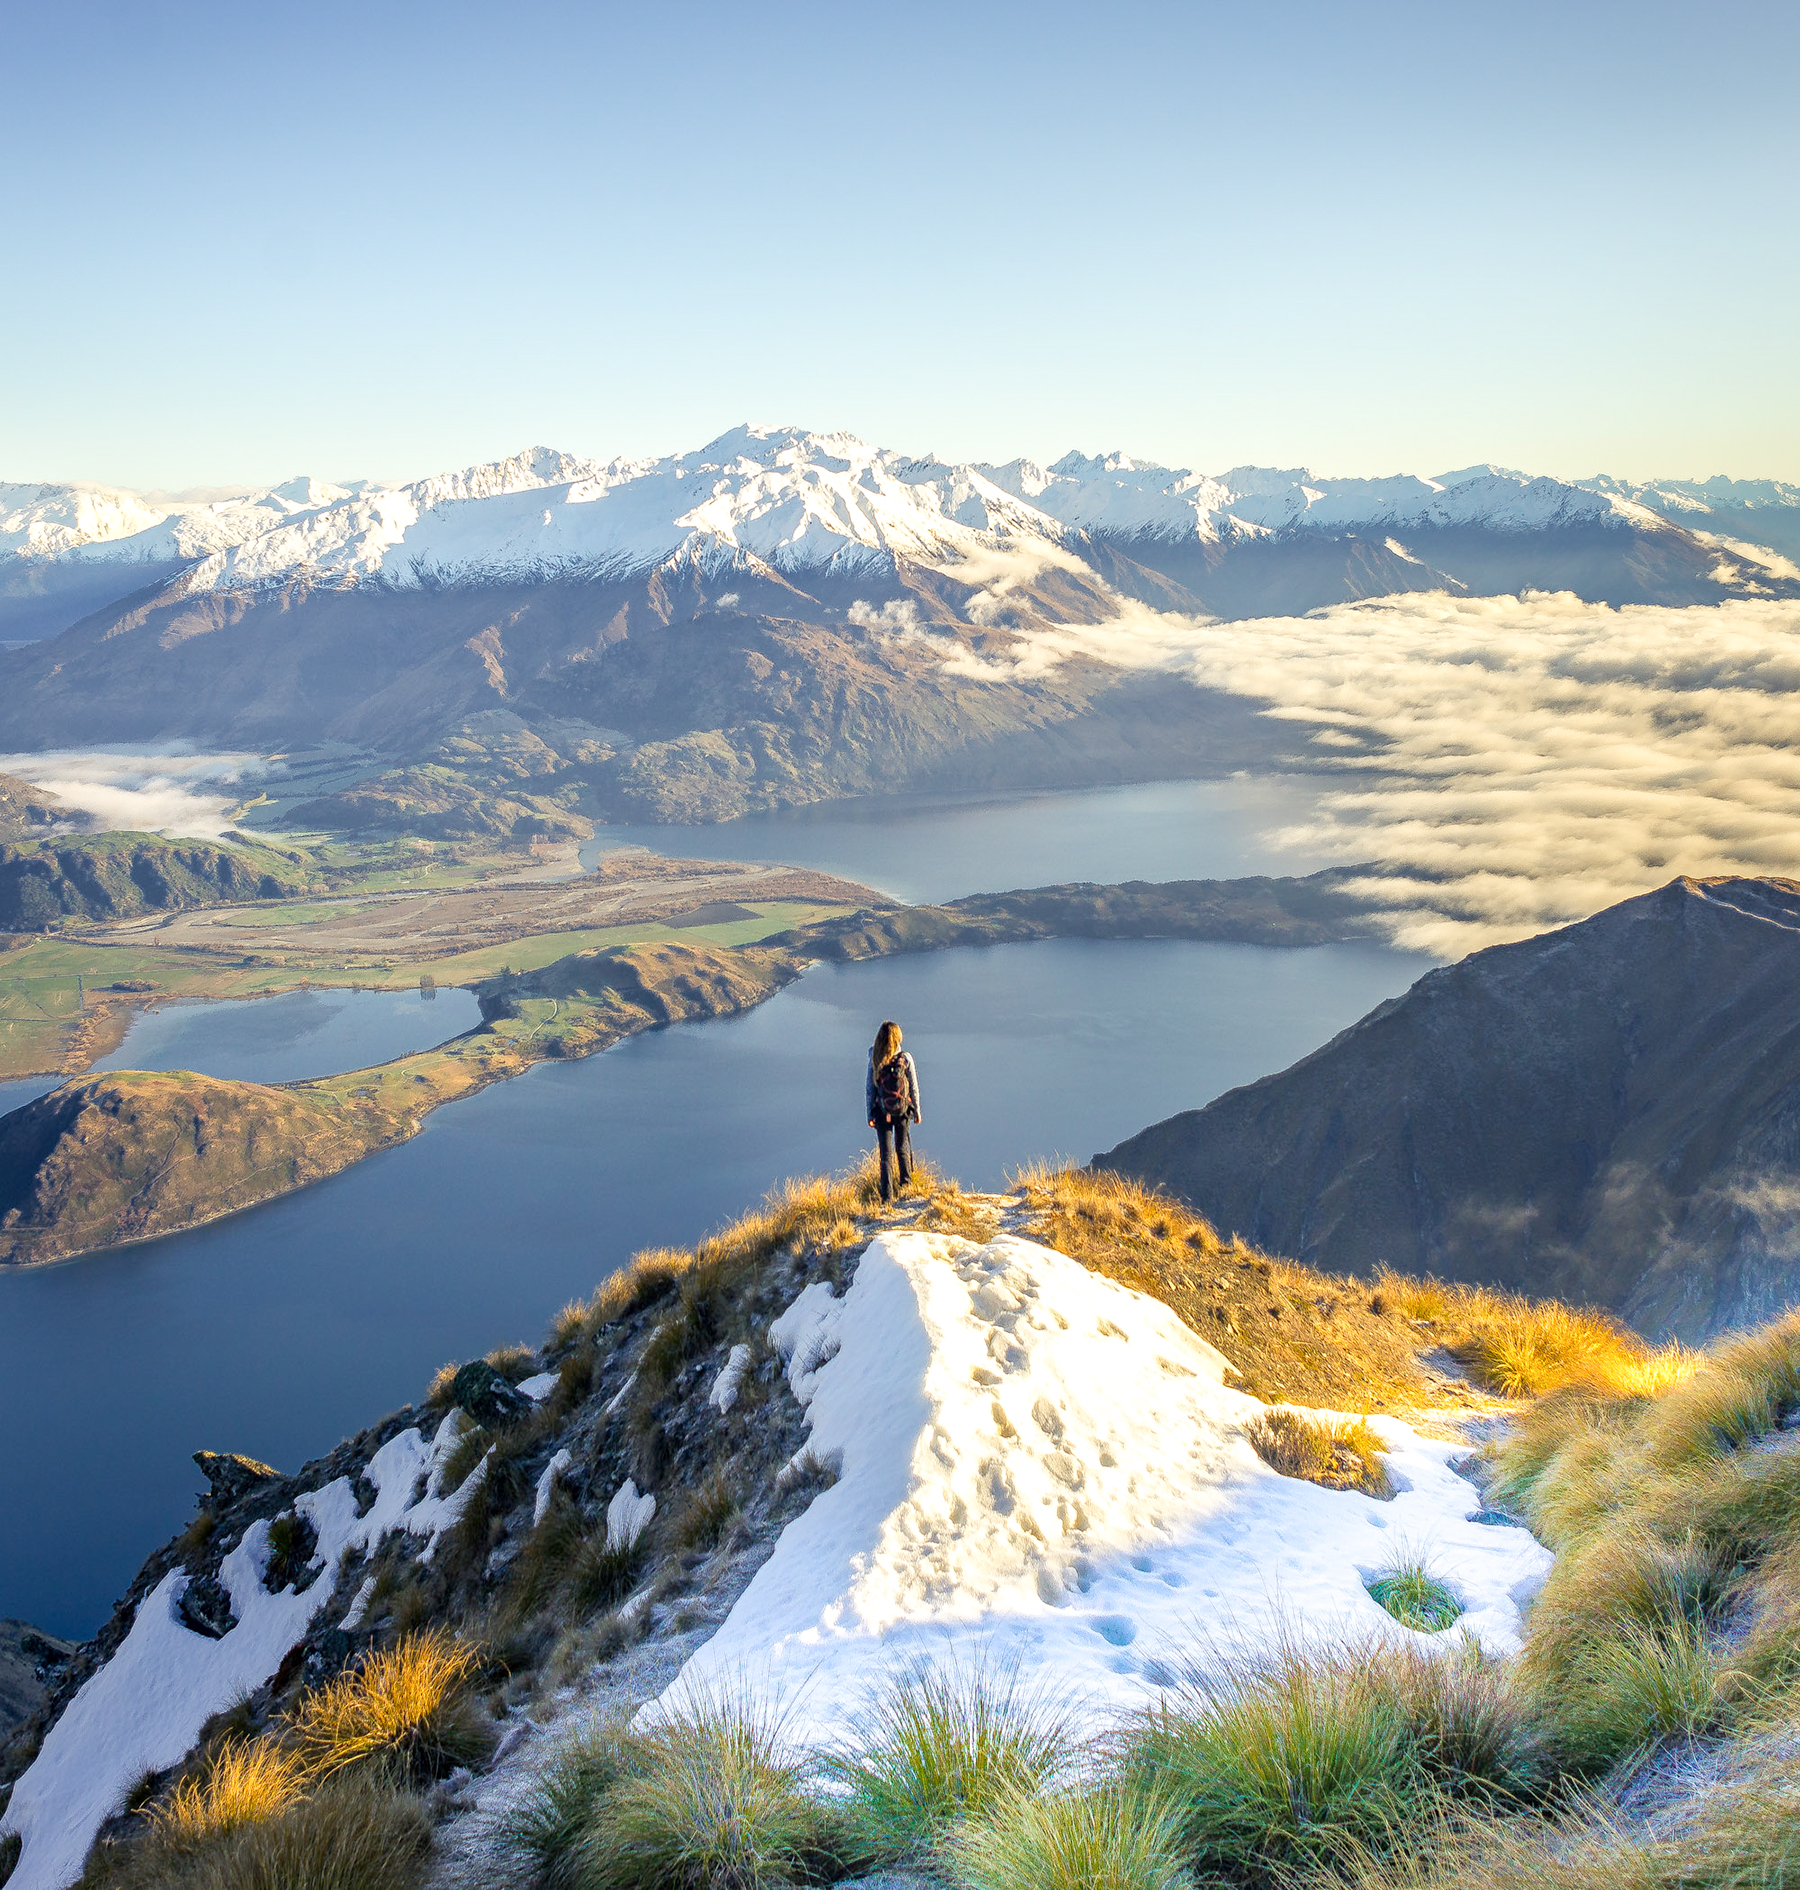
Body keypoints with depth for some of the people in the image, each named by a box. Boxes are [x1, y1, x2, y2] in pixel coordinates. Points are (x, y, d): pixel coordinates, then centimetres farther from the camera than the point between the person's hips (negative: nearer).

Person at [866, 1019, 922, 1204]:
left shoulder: (874, 1060, -8)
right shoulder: (905, 1058, -10)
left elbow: (870, 1088, -5)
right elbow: (914, 1087, -4)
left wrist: (870, 1114, 3)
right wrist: (917, 1111, 7)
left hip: (881, 1112, 0)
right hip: (903, 1112, 0)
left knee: (886, 1154, 4)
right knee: (902, 1148, 21)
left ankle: (887, 1194, -1)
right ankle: (906, 1184, 30)